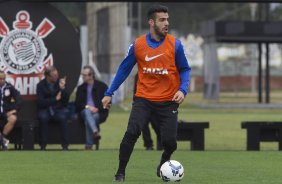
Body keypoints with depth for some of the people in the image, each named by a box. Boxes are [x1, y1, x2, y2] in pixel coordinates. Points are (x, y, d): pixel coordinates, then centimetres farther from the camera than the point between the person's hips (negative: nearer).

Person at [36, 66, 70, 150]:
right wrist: (55, 99, -14)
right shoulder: (41, 85, -3)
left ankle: (65, 145, -27)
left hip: (59, 109, 1)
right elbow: (40, 102, -12)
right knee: (43, 117, -34)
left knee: (62, 117, -32)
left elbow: (66, 99, -5)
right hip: (45, 110, -1)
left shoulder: (60, 82, 1)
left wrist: (62, 89, -20)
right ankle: (43, 145, -25)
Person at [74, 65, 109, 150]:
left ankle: (89, 145, -34)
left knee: (88, 121, -35)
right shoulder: (81, 88, 18)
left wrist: (98, 108, -12)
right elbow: (77, 103, 8)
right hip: (84, 111, 2)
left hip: (99, 113, -2)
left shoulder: (102, 86, 8)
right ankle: (95, 132, -58)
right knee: (87, 112, -37)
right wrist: (87, 107, -10)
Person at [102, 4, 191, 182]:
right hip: (143, 98, 0)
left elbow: (185, 70, 5)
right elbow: (124, 70, 7)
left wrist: (183, 90, -13)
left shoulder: (175, 44, -4)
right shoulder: (137, 45, -3)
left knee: (169, 142, -5)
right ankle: (120, 173, -5)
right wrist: (109, 93, 7)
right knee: (131, 133, -19)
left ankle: (163, 164, 29)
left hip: (168, 101, 0)